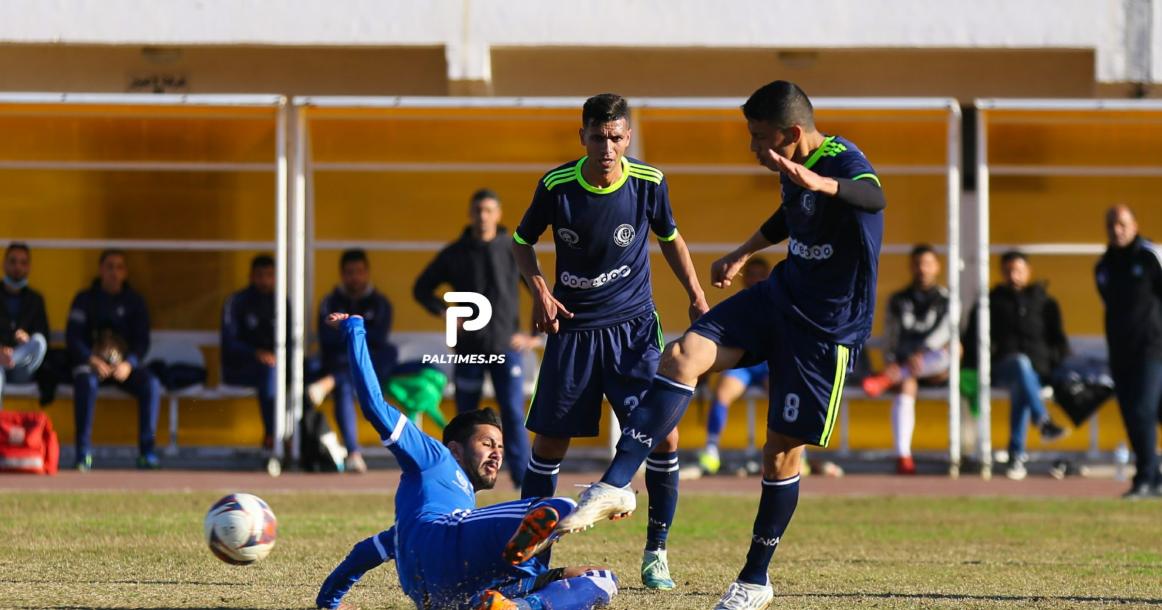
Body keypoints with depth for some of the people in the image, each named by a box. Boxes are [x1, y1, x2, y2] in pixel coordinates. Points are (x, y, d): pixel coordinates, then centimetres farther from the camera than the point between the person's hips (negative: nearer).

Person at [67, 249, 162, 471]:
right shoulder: (85, 300, 6)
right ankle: (83, 456, -36)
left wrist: (129, 364, -18)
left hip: (126, 364, 2)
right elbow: (73, 337, -2)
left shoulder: (134, 302, 10)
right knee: (86, 383, -37)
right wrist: (91, 360, -21)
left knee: (151, 385, -29)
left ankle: (146, 453, -27)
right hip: (90, 362, -2)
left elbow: (142, 340, 2)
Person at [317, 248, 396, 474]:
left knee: (389, 352, -32)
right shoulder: (331, 303, 10)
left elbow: (380, 337, -6)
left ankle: (329, 382, -42)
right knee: (344, 388, -36)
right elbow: (327, 337, -4)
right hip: (340, 364, -1)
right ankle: (353, 453, -48)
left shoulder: (380, 303, 10)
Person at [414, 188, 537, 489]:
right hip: (469, 348, 2)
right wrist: (443, 310, -5)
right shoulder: (454, 254, 4)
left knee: (514, 414, -10)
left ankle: (523, 478, -11)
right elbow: (421, 288, 12)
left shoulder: (514, 251, 1)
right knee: (466, 417, 6)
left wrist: (535, 336, -1)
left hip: (506, 347, -2)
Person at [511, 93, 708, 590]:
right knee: (550, 440, 0)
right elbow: (522, 241, 7)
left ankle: (656, 553, 4)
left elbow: (669, 238, 12)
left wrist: (695, 295, 5)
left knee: (663, 437, -10)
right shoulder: (556, 186, -11)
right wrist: (539, 292, -8)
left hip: (634, 326, 0)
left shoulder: (649, 184, -8)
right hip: (572, 326, 0)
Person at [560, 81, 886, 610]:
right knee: (682, 356, -14)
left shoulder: (844, 163, -23)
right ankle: (615, 486, -18)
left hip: (826, 327, -7)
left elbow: (873, 197, -49)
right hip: (779, 296, 7)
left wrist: (821, 183, -70)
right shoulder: (794, 172, 3)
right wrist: (742, 253, 40)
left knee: (783, 448, -2)